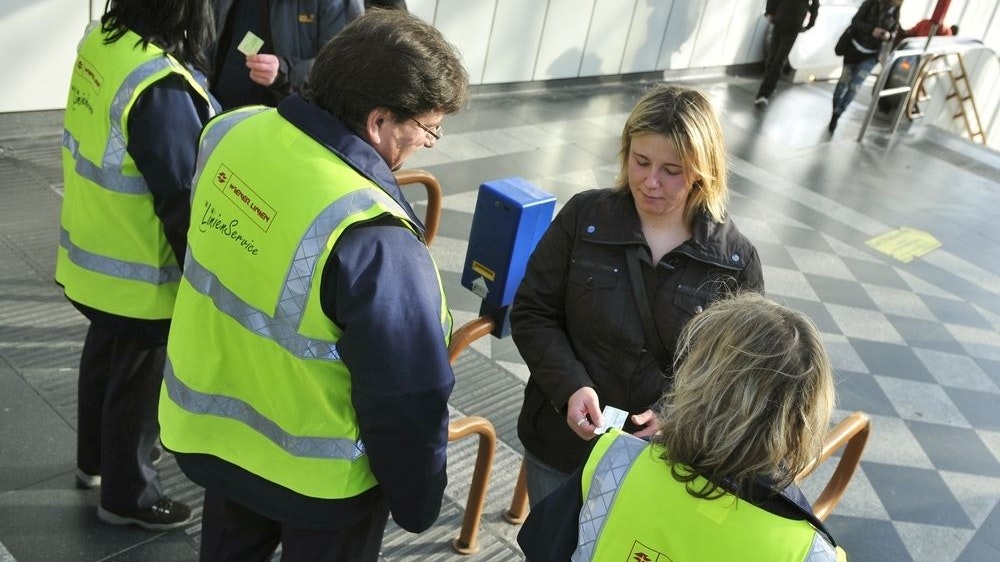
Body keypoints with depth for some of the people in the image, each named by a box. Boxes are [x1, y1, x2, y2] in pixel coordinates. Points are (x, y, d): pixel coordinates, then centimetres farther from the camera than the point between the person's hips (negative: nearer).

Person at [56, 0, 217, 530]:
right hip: (141, 272, -8)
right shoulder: (158, 85, -30)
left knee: (104, 357, 26)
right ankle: (127, 495, 32)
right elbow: (182, 198, -25)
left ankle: (96, 458, 49)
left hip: (92, 254, 9)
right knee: (138, 380, 11)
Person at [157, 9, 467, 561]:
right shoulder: (371, 239, -37)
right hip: (315, 475, -6)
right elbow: (407, 401, -27)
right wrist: (417, 504, -10)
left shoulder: (232, 133, -13)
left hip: (212, 422, 7)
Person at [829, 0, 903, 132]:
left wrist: (888, 36, -19)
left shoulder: (895, 13, -4)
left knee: (854, 87, -7)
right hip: (854, 49, -1)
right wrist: (871, 30, -29)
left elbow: (891, 32, 6)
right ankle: (835, 113, 29)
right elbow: (855, 21, -14)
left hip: (871, 56, 1)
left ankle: (836, 116, 2)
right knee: (843, 83, 9)